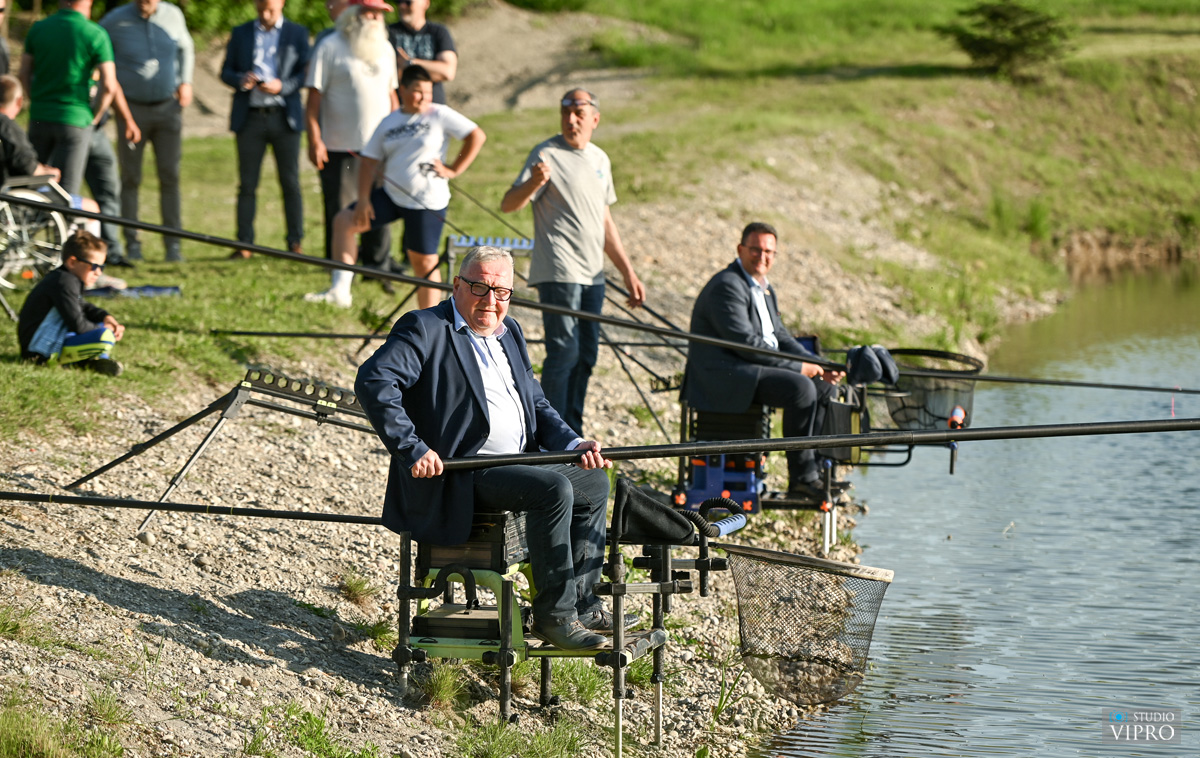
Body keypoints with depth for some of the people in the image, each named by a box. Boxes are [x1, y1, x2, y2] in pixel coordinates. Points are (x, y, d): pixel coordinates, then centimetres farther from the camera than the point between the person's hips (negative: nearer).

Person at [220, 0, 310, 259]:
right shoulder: (241, 33, 13)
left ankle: (295, 243, 4)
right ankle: (244, 245, 3)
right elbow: (226, 71, 11)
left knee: (290, 182, -1)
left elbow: (305, 73, 3)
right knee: (247, 183, 0)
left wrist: (283, 86, -15)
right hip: (250, 118, 1)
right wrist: (240, 80, -11)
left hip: (284, 118, -1)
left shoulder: (297, 33, 8)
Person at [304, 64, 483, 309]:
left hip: (427, 202, -5)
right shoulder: (389, 123, 8)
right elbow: (369, 161, 7)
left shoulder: (440, 115, -4)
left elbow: (477, 136, -7)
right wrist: (363, 199, -4)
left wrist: (454, 170, -10)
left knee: (424, 262, 0)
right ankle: (340, 290, -10)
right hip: (391, 196, 5)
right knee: (344, 221, -5)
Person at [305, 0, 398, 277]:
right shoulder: (330, 47, -4)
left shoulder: (385, 48, 13)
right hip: (340, 147, -4)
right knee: (340, 212, 2)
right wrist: (314, 140, -13)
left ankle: (377, 265, 17)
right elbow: (314, 95, -6)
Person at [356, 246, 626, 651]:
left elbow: (535, 404, 23)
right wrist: (413, 449, -26)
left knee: (594, 481, 12)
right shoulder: (425, 328, -9)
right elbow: (373, 382, -22)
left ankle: (581, 602, 17)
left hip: (518, 462, 9)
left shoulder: (509, 332, 18)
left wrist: (573, 444, 3)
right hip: (460, 476, -9)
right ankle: (553, 615, -18)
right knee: (554, 489, -27)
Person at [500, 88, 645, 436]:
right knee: (564, 352, -13)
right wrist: (534, 182, -36)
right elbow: (509, 204, -15)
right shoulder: (547, 154, -6)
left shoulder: (599, 159, 15)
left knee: (585, 356, 9)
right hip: (558, 273, -7)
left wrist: (628, 273, 22)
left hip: (592, 275, 7)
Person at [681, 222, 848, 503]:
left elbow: (780, 336, 20)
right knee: (800, 388, -26)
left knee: (824, 386, 6)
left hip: (752, 370, 11)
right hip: (723, 375, -11)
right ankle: (801, 478, -22)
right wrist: (798, 367, -17)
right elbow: (746, 343, -22)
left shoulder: (763, 288, 17)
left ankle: (817, 470, 4)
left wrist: (819, 365, 4)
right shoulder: (727, 286, -16)